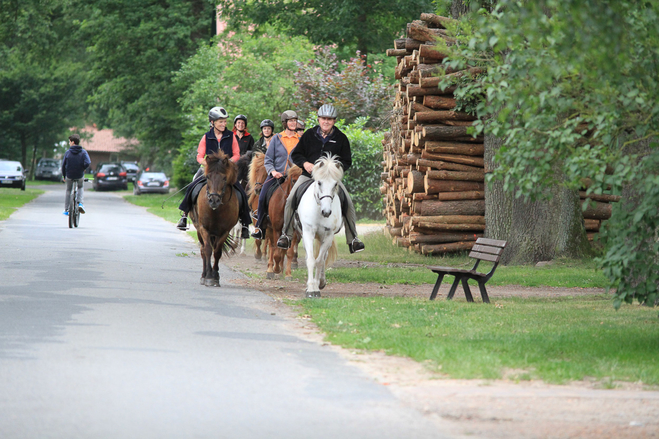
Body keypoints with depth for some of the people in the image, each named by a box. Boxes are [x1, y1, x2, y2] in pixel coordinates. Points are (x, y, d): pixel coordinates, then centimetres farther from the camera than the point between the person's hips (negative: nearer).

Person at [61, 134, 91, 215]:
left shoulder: (67, 153, -7)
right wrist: (82, 169, -1)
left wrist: (64, 176, 10)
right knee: (81, 187, 28)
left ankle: (66, 210, 23)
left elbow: (63, 165, -3)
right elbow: (87, 163, -20)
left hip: (69, 176, 0)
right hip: (80, 176, 0)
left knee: (68, 191, 20)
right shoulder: (83, 152, -8)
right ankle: (80, 203, 7)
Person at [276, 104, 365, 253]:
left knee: (348, 202, -18)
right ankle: (286, 234, -3)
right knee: (291, 200, -18)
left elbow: (347, 162, 8)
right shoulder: (309, 134, 5)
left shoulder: (341, 138, 4)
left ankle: (352, 238, -8)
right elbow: (295, 154, 11)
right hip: (308, 174, 0)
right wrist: (305, 163, -9)